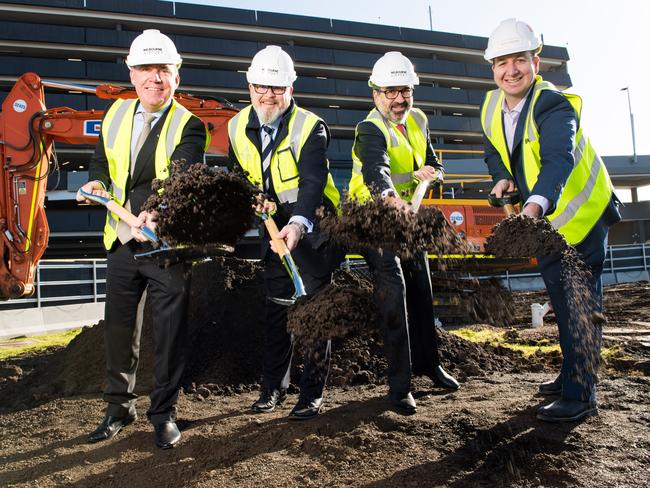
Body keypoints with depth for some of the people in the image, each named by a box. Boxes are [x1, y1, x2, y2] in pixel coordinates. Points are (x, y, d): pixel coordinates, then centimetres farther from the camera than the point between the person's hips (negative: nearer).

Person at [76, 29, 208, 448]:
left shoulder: (189, 126, -10)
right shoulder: (116, 115, 7)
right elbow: (102, 160, 21)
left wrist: (155, 213, -45)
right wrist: (98, 182, -2)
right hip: (121, 241, 5)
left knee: (170, 333, 4)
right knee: (119, 328, 14)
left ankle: (164, 413, 22)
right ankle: (120, 407, 32)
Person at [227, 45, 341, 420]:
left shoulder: (310, 127, -18)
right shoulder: (238, 127, -1)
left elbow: (313, 183, -31)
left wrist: (298, 224, -48)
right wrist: (253, 199, -12)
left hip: (312, 230, -4)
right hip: (275, 230, 5)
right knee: (276, 311, 10)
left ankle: (313, 394, 12)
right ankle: (274, 388, 25)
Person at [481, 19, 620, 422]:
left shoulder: (555, 105, -28)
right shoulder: (492, 106, -6)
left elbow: (559, 161, -46)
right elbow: (494, 151, 11)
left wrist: (536, 205, -63)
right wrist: (502, 178, -10)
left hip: (582, 214, -8)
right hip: (544, 218, 8)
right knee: (560, 299, 18)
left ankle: (581, 394, 4)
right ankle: (572, 374, 34)